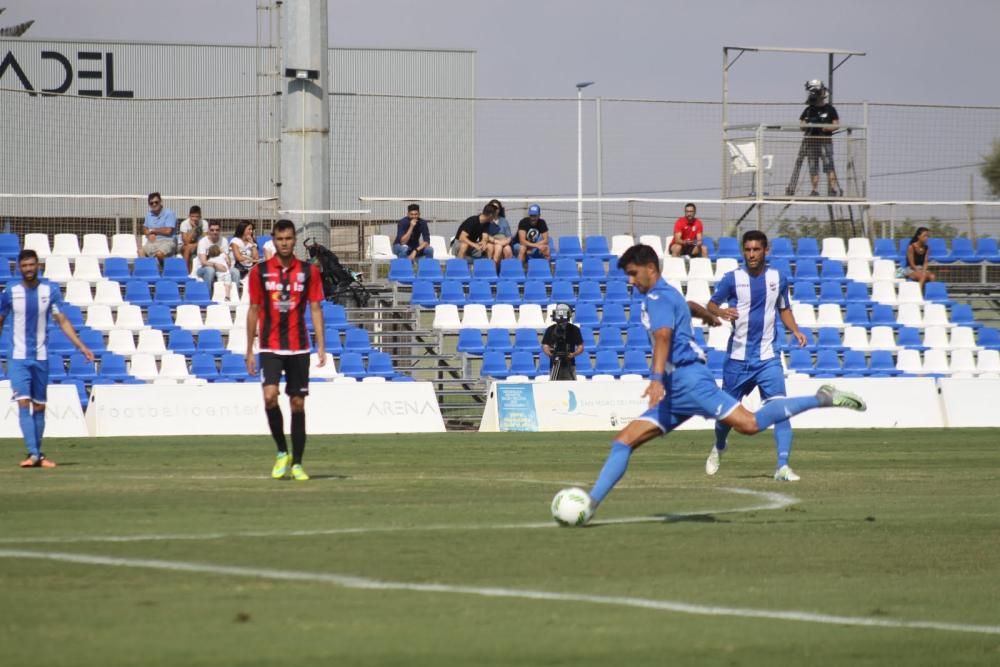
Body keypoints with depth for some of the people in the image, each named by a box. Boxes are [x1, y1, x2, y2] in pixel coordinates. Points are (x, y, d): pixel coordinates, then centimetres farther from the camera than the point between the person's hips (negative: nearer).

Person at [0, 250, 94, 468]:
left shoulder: (50, 290, 1)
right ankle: (33, 454, -19)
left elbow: (62, 321, 4)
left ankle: (37, 455, 14)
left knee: (39, 407, 6)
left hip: (41, 358, 2)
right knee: (23, 403, -14)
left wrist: (81, 346, -4)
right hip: (18, 358, -2)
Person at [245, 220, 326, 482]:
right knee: (270, 396, -19)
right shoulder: (260, 271, 2)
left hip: (299, 348, 1)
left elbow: (316, 309, 4)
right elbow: (253, 310, 7)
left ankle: (296, 463, 12)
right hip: (270, 347, -1)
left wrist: (321, 347, -4)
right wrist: (249, 351, 5)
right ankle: (282, 453, 0)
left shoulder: (309, 271, 3)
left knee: (298, 404, 3)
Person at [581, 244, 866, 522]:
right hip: (675, 390, 10)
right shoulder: (667, 295, 24)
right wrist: (710, 318, 70)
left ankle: (823, 398, -13)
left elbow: (663, 336, -24)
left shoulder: (657, 297, -6)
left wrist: (657, 379, -39)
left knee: (749, 423, -22)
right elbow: (691, 307, 47)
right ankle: (590, 504, -4)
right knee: (624, 441, 2)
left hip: (688, 379, -10)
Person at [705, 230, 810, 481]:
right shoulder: (733, 279, -3)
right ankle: (718, 449, 43)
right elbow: (711, 304, 2)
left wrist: (795, 331, -1)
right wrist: (721, 312, -21)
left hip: (768, 358, 0)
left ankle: (783, 466, -18)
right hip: (737, 358, 0)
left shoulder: (778, 278, 3)